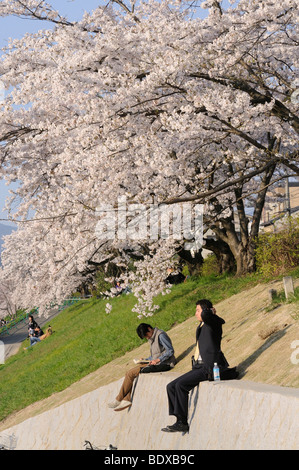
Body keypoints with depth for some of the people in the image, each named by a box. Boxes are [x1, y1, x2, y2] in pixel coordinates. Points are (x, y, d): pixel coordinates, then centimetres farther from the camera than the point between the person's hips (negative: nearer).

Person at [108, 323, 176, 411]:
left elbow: (170, 351, -18)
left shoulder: (161, 335, -12)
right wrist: (145, 360, 6)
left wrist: (157, 360, -24)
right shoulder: (152, 338, 17)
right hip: (156, 362, 10)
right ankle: (126, 400, -6)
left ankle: (118, 400, 0)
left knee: (130, 373, -11)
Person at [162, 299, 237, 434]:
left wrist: (211, 311, -9)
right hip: (200, 367, 10)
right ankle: (179, 420, -4)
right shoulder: (201, 326, 21)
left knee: (181, 384, -24)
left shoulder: (213, 323, -7)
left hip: (210, 367, -10)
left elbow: (205, 315, -31)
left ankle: (182, 423, -18)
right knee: (171, 386, 0)